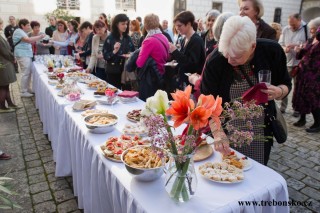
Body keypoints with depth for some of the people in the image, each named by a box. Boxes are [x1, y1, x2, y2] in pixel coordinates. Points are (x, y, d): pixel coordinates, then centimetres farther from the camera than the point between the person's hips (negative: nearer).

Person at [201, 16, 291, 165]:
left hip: (261, 134, 2)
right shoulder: (214, 62, -20)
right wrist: (218, 133, -30)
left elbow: (286, 85, 2)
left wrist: (279, 92, -21)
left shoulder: (272, 51, -13)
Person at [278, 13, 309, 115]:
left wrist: (296, 45, -19)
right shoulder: (285, 29, 5)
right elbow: (280, 43, 5)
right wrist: (284, 48, -16)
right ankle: (283, 107, 22)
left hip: (299, 63, -3)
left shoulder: (306, 29, -4)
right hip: (286, 62, 3)